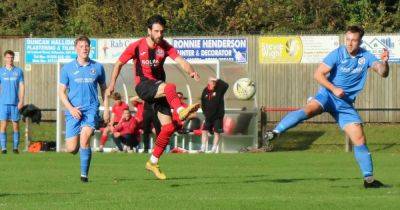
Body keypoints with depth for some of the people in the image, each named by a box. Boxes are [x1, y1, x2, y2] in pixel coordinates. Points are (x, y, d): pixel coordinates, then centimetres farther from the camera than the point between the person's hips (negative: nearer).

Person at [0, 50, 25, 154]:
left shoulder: (19, 71, 7)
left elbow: (22, 87, 5)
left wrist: (21, 101, -4)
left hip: (15, 102, 0)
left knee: (16, 125, 3)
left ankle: (15, 147, 10)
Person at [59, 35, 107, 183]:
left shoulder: (97, 68, 7)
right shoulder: (67, 68, 4)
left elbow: (103, 88, 18)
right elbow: (62, 91, 6)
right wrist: (71, 108, -8)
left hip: (91, 109, -1)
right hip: (73, 111, 1)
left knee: (85, 138, -24)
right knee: (71, 149, -4)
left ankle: (84, 174, -15)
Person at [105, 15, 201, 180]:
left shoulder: (165, 46, 3)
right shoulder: (136, 47, -4)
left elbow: (180, 61, -12)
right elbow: (119, 63, 6)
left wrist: (191, 71, -32)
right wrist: (112, 84, -3)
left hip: (158, 88, 4)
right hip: (143, 86, -4)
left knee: (168, 127, -2)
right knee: (170, 87, -34)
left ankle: (153, 162, 9)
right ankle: (181, 111, -58)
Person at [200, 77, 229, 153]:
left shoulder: (219, 89, -9)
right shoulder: (205, 91, 1)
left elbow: (226, 85, -30)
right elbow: (203, 103, 11)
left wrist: (217, 80, -27)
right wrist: (205, 113, 6)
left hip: (218, 115, -4)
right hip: (208, 116, 4)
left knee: (217, 132, 0)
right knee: (204, 131, 0)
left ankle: (214, 150, 6)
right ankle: (203, 149, 5)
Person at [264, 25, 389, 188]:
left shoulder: (366, 57, 0)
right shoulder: (337, 54, -10)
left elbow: (382, 73, -8)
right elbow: (318, 74, -11)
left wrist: (384, 62, -29)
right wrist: (334, 89, -22)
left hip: (346, 103, 4)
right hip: (328, 94, -3)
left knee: (359, 140, -1)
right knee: (309, 109, -36)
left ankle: (369, 179, 7)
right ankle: (275, 132, -42)